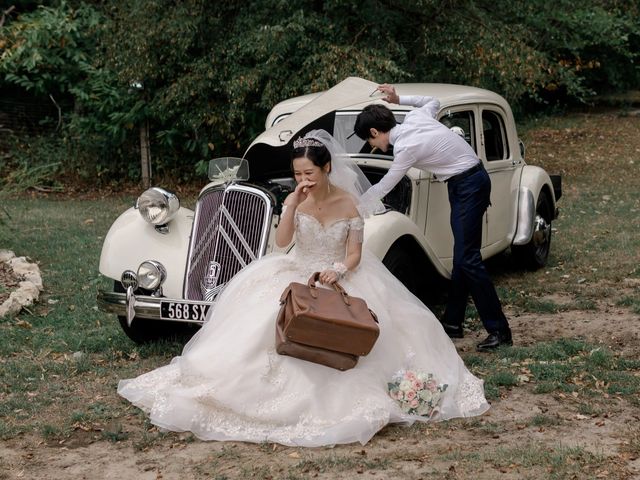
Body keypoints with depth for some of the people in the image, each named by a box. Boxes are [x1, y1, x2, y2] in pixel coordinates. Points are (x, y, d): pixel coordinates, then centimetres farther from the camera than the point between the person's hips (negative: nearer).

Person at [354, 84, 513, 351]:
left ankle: (499, 331, -8)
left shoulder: (407, 147, -20)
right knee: (462, 257, 11)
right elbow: (434, 102, 25)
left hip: (469, 185, -10)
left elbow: (383, 188, -10)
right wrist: (398, 99, 19)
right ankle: (453, 322, 17)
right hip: (466, 181, 10)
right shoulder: (414, 117, 2)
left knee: (467, 259, -11)